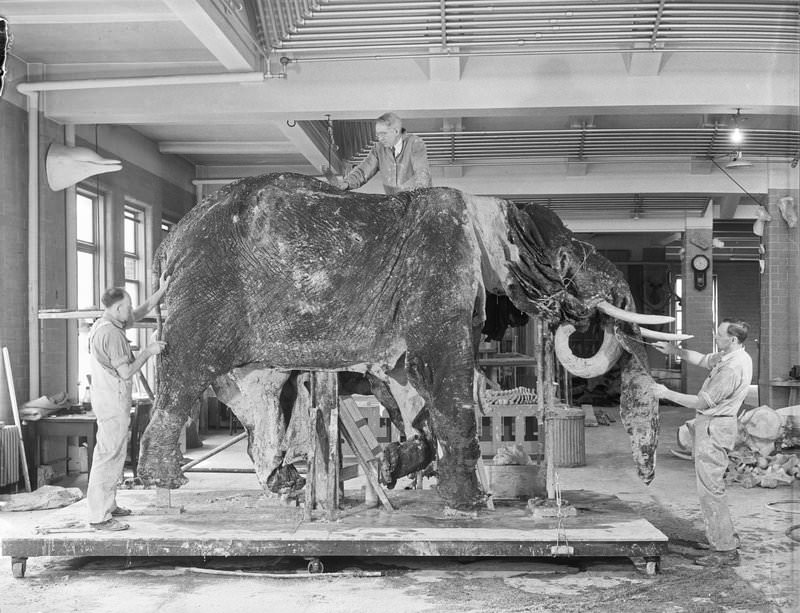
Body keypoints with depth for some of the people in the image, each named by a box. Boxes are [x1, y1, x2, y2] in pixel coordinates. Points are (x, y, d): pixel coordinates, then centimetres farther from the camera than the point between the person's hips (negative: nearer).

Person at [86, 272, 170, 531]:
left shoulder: (105, 325, 11)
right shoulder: (112, 334, -20)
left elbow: (142, 311, 24)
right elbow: (126, 372, -21)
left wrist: (161, 291, 23)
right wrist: (148, 351, -11)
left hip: (107, 400, 11)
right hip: (113, 402, -11)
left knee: (107, 453, 18)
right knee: (110, 456, -8)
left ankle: (107, 505, 29)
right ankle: (99, 516, -5)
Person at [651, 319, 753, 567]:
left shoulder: (733, 368, -23)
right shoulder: (730, 356, 8)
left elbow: (703, 402, -19)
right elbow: (703, 360, 25)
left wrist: (667, 394, -11)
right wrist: (675, 350, 12)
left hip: (713, 428, -11)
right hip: (710, 426, 11)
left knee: (710, 489, -6)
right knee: (712, 488, 18)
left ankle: (725, 551, -1)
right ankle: (727, 540, 26)